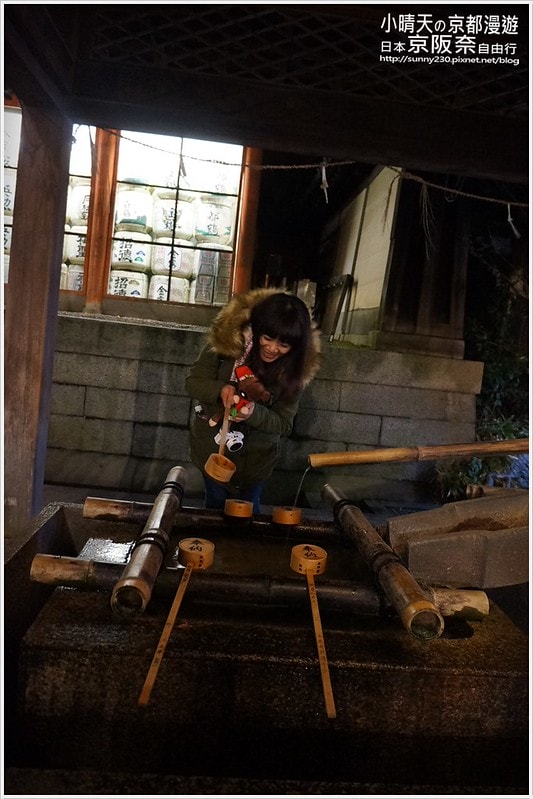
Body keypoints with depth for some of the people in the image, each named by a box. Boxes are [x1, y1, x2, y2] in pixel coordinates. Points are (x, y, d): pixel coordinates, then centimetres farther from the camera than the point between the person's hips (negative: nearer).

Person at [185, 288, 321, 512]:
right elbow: (192, 382, -14)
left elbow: (283, 424, -14)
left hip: (256, 456, 0)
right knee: (215, 507, 17)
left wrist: (254, 412, -34)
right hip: (212, 446, 0)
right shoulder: (227, 339, -21)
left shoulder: (294, 369, -18)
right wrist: (221, 390, -35)